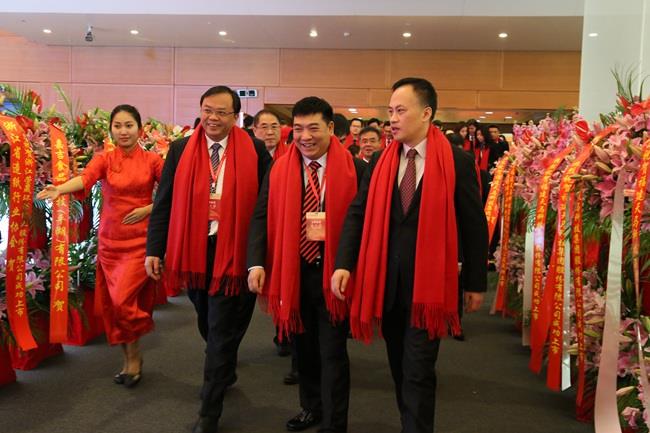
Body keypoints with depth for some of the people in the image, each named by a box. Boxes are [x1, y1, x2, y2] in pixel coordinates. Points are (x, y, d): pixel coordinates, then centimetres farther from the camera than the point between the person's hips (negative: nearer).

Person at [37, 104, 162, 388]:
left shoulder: (152, 161, -1)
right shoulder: (104, 159, 2)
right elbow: (85, 178, -19)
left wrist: (148, 210, -10)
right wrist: (59, 189, -38)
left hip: (140, 240, -3)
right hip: (110, 240, 3)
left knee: (124, 299, -13)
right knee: (111, 302, 6)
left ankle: (133, 355, 11)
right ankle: (129, 359, 23)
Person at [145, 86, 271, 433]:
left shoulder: (255, 151, -4)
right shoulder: (180, 150, 2)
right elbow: (164, 203, 3)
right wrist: (155, 249, -3)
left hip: (233, 252, -3)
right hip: (192, 250, 4)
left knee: (222, 331, 2)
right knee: (208, 325, 21)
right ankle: (224, 373, 48)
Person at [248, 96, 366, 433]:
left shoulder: (356, 169, -7)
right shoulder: (278, 170, 1)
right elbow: (262, 218, 0)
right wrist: (256, 264, -11)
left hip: (334, 272, -4)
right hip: (292, 272, 4)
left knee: (332, 352, 4)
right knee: (304, 346, 20)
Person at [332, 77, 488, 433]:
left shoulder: (457, 161, -5)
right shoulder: (379, 161, 5)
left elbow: (474, 225, -2)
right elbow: (357, 214, 0)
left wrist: (476, 283, -1)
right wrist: (344, 264, -12)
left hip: (428, 282, -4)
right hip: (385, 281, 4)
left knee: (418, 372, -1)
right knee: (399, 369, 17)